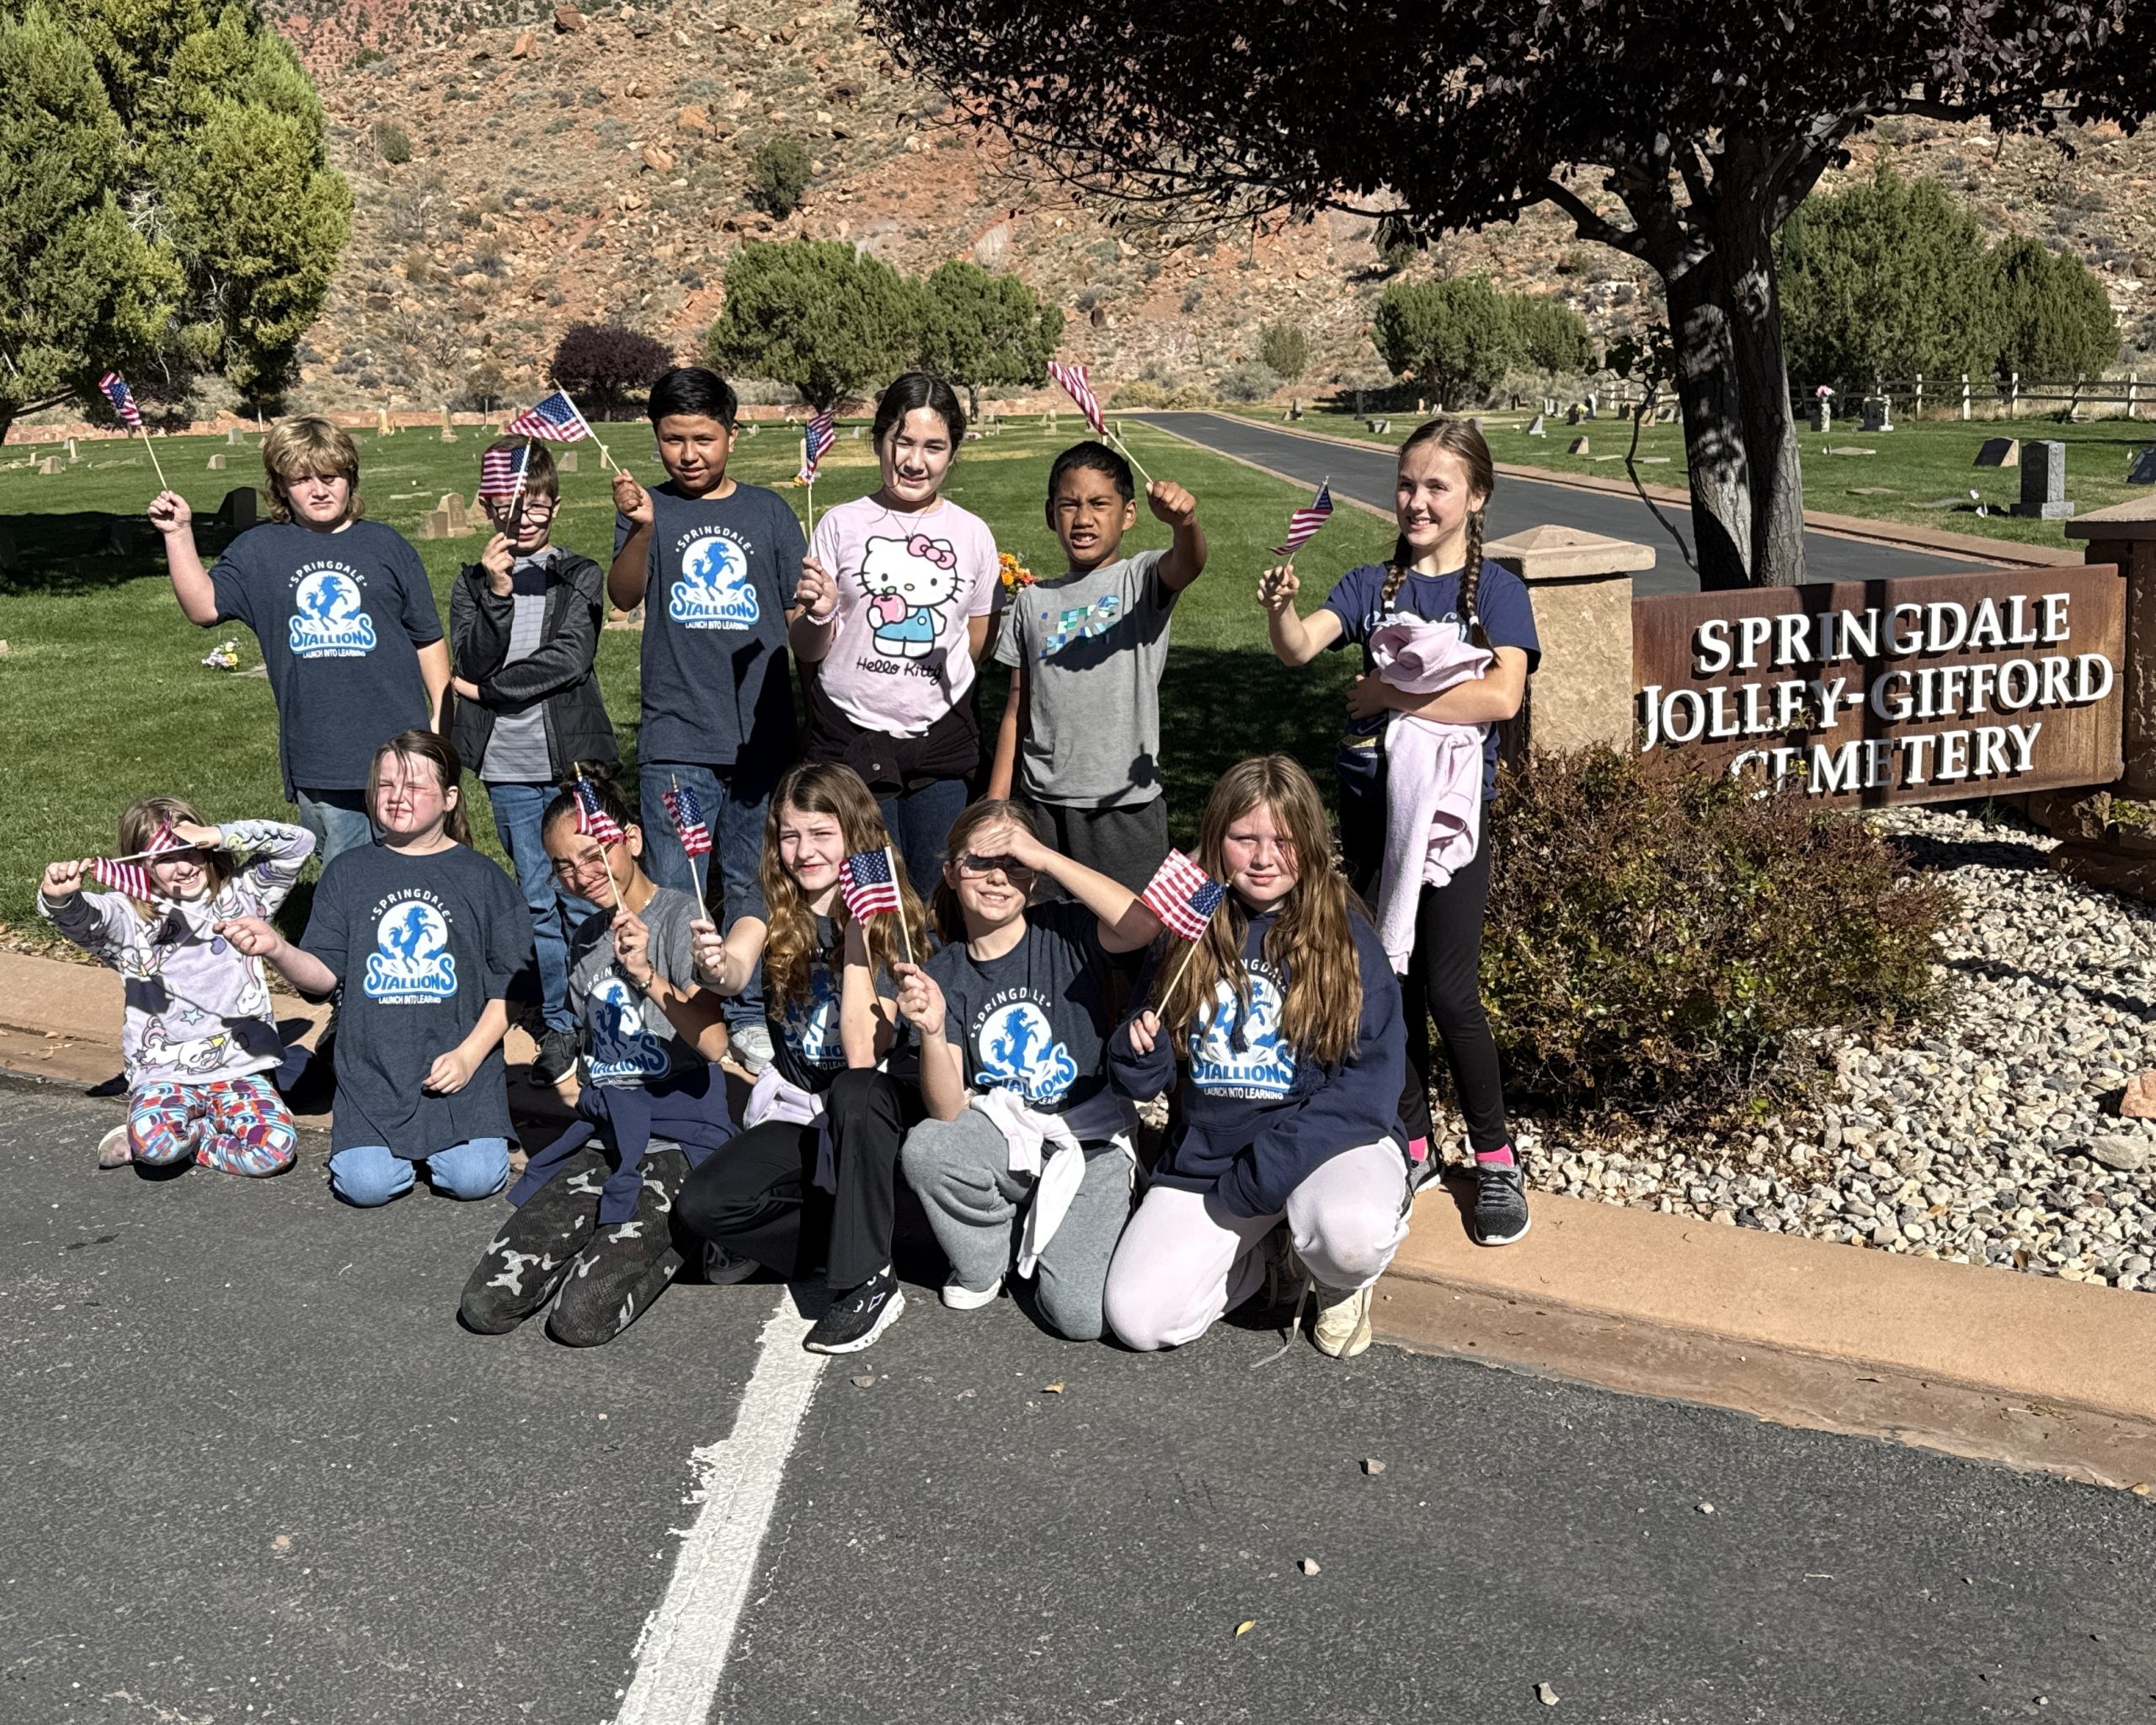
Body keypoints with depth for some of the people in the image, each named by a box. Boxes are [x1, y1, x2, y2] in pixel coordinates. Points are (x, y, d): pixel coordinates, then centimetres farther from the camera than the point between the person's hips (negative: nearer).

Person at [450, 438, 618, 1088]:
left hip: (573, 756, -2)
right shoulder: (472, 583, 10)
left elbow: (570, 658, -9)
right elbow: (473, 663, -3)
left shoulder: (579, 576, 4)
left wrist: (487, 690, -5)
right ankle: (558, 1026, 17)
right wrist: (498, 592, -15)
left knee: (585, 898, 1)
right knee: (538, 902, 7)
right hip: (508, 767, 2)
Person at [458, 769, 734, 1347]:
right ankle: (612, 1234, 11)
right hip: (603, 1137, 7)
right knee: (485, 1305, -11)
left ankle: (675, 1237, 4)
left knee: (581, 1317, -23)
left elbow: (713, 1043, -22)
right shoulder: (586, 940, 15)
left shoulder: (679, 916, -8)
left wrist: (646, 975, -31)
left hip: (680, 1140, -6)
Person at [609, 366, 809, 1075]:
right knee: (672, 890, 1)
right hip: (677, 737, -1)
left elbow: (798, 613, 12)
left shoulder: (769, 512, 8)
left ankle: (750, 1013, 23)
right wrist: (641, 529, -28)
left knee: (753, 883, 10)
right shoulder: (649, 509, 4)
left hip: (762, 733, 1)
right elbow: (624, 594, -12)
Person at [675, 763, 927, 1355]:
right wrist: (718, 966, -52)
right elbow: (735, 967, -28)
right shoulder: (774, 912, -3)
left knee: (852, 1091, -38)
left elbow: (864, 1055, -25)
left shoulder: (890, 918, -14)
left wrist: (856, 938, -31)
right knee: (702, 1202, -19)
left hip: (874, 1109, -3)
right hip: (798, 1112, 4)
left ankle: (868, 1281, -27)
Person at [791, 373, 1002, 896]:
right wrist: (818, 615, -19)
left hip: (941, 741, 2)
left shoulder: (972, 534, 5)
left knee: (934, 897, 8)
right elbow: (807, 652, -1)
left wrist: (1019, 604, 0)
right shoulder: (843, 525, 0)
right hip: (851, 740, -2)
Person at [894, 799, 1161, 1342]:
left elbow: (1144, 923, -29)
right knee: (923, 1149, -33)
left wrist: (1047, 857, -24)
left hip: (1090, 1140, -2)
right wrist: (932, 1033, -28)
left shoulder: (1065, 932, -5)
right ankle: (983, 1265, -1)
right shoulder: (942, 975, 0)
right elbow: (949, 1112, -8)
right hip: (1002, 1134, 2)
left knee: (1081, 1315, -22)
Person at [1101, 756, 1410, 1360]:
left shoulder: (1345, 935, -7)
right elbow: (1147, 1080, 8)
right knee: (1138, 1320, -14)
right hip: (1207, 1158, 3)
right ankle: (1273, 1255, 14)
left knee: (1351, 1234, -37)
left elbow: (1371, 1082, -13)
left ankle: (1338, 1285, 3)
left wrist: (1270, 1167, -22)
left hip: (1327, 1139, -3)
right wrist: (1137, 1051, -17)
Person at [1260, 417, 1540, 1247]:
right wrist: (1281, 609, -34)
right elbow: (1301, 647, -12)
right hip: (1371, 801, 4)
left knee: (1449, 988, -5)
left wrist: (1390, 694, -17)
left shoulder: (1495, 589, -4)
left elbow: (1501, 696, -20)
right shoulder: (1370, 585, 6)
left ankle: (1496, 1157, 11)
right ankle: (1411, 1140, 25)